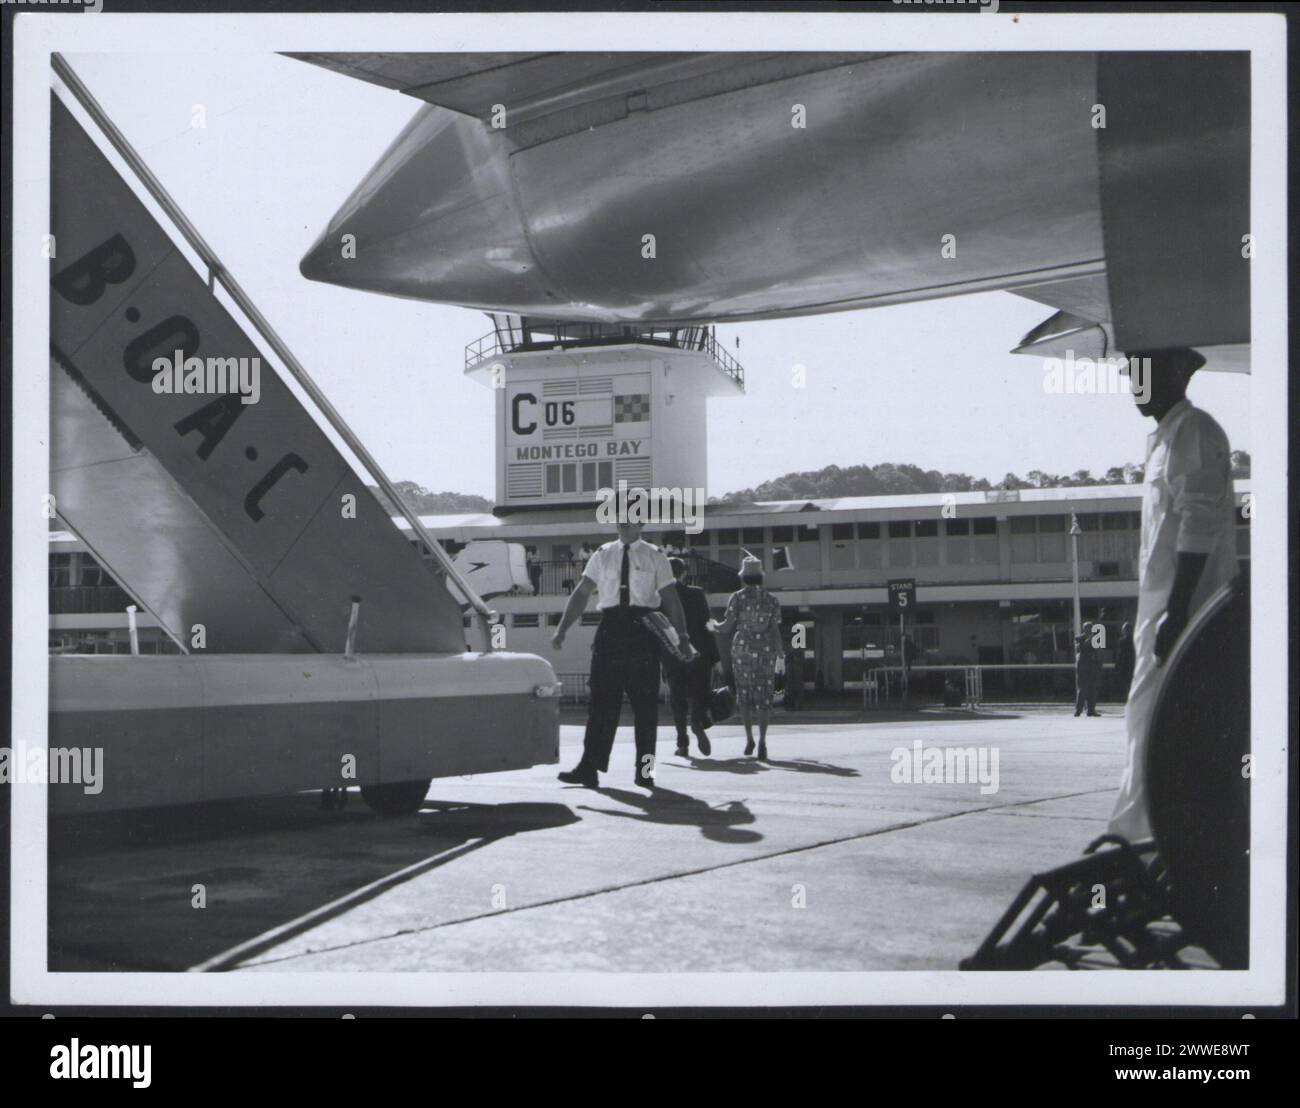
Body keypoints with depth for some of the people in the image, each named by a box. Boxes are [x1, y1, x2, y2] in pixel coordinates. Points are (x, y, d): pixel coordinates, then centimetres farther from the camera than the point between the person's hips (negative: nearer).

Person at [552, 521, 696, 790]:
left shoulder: (655, 556, 5)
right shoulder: (602, 555, 11)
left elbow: (670, 599, 0)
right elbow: (581, 593, 9)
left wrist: (683, 637, -9)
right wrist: (562, 629, 0)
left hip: (643, 630, -1)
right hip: (610, 629, 1)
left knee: (645, 702, 4)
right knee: (602, 699, -1)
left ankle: (645, 769, 13)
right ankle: (589, 767, 0)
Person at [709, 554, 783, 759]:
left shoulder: (737, 597, -1)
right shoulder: (772, 600, 4)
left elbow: (727, 627, -2)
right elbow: (775, 631, 1)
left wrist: (714, 626, 18)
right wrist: (780, 656, 7)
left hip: (742, 649, -1)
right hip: (766, 650, 1)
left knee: (744, 692, 12)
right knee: (763, 696, 3)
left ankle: (749, 738, 6)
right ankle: (762, 740, -11)